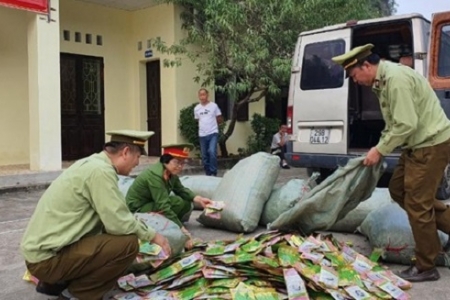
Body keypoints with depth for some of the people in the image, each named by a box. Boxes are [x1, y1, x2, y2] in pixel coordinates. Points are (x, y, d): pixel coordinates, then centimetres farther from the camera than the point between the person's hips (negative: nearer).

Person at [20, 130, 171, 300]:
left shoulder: (92, 164, 11)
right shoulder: (100, 170, -19)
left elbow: (111, 219, 16)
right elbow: (118, 223, -20)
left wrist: (145, 232, 18)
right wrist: (152, 235, -4)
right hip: (47, 257, -10)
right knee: (128, 243, -17)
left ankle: (55, 283, 18)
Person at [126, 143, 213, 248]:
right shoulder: (155, 175, -29)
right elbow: (163, 207, -35)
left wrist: (198, 199, -18)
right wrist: (182, 230, -39)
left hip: (150, 204, 9)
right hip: (137, 210, -9)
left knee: (187, 205, 0)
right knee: (178, 202, -26)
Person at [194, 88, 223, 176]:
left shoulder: (214, 106, -3)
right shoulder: (196, 108, 6)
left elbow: (220, 119, 4)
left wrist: (212, 124, 8)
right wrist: (205, 125, 9)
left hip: (213, 133, -4)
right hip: (202, 135, 4)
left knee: (212, 152, -20)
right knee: (204, 156, 9)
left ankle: (213, 173, -9)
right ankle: (208, 173, 22)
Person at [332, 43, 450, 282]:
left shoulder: (396, 79, -22)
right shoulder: (383, 80, 10)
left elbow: (407, 125, -25)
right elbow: (395, 123, 15)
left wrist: (380, 150, -16)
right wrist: (382, 147, 6)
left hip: (431, 144, -10)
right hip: (418, 144, 10)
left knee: (416, 203, -3)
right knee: (398, 189, 16)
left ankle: (425, 267, 11)